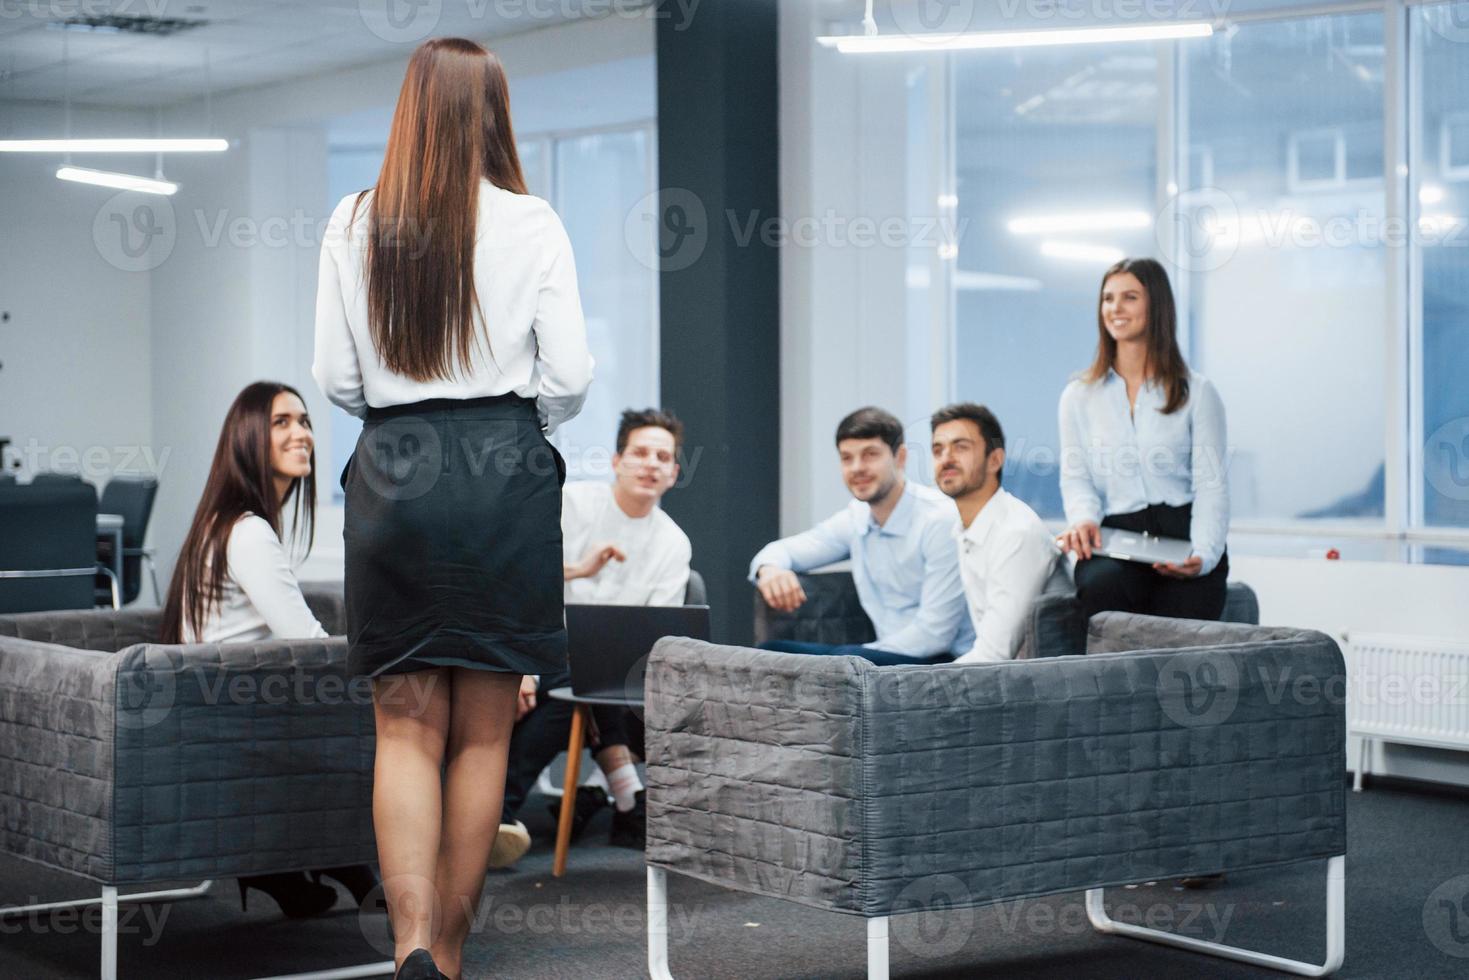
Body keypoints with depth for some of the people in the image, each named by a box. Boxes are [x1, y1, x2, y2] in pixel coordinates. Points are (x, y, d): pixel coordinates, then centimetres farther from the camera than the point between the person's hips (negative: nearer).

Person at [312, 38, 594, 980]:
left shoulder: (356, 224, 1)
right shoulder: (531, 224, -4)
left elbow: (336, 377, 2)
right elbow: (570, 376, -4)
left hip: (393, 474, 1)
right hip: (506, 473, -1)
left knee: (407, 726, 6)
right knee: (483, 732, 8)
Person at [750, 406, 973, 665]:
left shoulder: (941, 520, -16)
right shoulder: (856, 518, 7)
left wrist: (849, 660, -19)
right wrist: (769, 568, -15)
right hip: (888, 655, 7)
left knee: (846, 659, -33)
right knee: (772, 652, -7)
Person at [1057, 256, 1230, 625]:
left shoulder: (1197, 393, 10)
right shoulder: (1080, 397, 17)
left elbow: (1211, 484, 3)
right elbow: (1076, 475, 9)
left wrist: (1202, 555, -15)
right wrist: (1084, 518, -16)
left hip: (1182, 537, -1)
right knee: (1100, 584, -36)